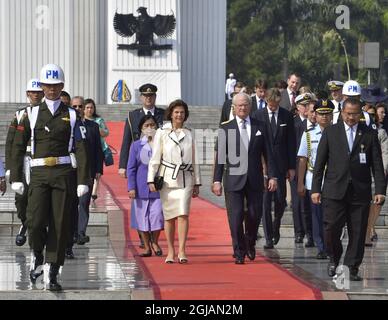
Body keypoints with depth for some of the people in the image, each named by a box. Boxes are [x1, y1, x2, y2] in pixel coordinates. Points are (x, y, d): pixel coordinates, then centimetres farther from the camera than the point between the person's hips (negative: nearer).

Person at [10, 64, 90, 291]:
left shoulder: (71, 116, 7)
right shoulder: (32, 114, 7)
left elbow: (81, 149, 2)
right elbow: (18, 147, 7)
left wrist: (83, 180, -6)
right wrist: (16, 178, 0)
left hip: (63, 172, 0)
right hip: (39, 172, 0)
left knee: (60, 223, 0)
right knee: (35, 221, -13)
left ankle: (53, 274, 6)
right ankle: (38, 257, 16)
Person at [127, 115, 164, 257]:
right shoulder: (136, 146, 3)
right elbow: (131, 168, 4)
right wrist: (131, 187, -3)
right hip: (142, 187, 1)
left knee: (157, 214, -7)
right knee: (143, 216, 4)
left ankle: (155, 242, 16)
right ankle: (147, 247, 15)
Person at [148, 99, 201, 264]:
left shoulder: (189, 134, 10)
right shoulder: (161, 133, 2)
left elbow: (194, 160, 14)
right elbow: (155, 158, 2)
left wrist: (197, 182, 14)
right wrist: (151, 179, -5)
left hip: (185, 179, 1)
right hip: (167, 179, -1)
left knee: (183, 213, -13)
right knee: (169, 216, 4)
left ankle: (182, 251, -16)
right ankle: (171, 251, 13)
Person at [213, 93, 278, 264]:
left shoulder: (259, 127, 8)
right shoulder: (226, 129, 3)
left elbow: (267, 153, 8)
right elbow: (220, 156, 1)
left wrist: (272, 176, 0)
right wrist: (217, 180, -5)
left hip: (255, 179, 2)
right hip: (235, 179, -2)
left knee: (255, 214, 3)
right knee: (236, 215, -5)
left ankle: (250, 243, 30)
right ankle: (239, 252, 3)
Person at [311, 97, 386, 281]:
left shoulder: (369, 134, 6)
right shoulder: (330, 132, 7)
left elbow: (377, 165, 5)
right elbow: (319, 163, 7)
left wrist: (380, 190, -5)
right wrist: (315, 189, 1)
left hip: (360, 192, 0)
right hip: (334, 190, 0)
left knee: (358, 232, 0)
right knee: (331, 229, -7)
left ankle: (351, 268, 10)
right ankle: (334, 259, 18)